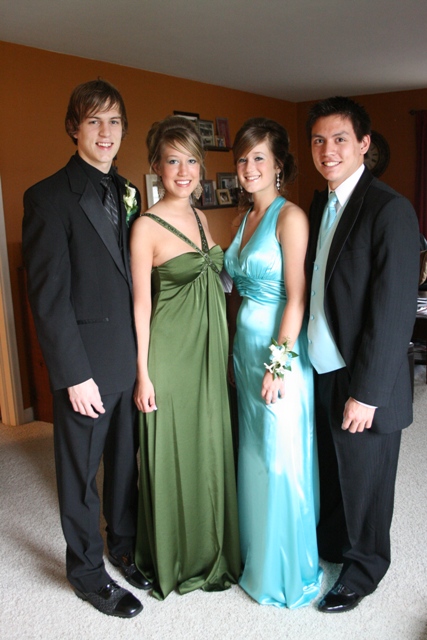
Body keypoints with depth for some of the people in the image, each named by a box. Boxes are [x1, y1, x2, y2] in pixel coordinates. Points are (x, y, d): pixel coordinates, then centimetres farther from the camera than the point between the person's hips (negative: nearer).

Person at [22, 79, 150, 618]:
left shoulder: (127, 194, 9)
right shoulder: (49, 197, -10)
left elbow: (136, 278, 10)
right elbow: (48, 295, -14)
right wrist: (74, 374, -16)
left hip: (132, 357, 6)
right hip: (86, 364, -6)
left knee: (127, 461, 19)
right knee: (80, 472, 11)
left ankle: (124, 546, 41)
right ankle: (86, 571, 32)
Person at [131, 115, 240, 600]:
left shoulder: (200, 218, 10)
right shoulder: (146, 227, -12)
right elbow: (141, 303, -12)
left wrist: (222, 350, 14)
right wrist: (143, 374, -12)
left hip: (210, 350, 7)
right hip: (170, 353, -7)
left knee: (210, 448, 16)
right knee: (172, 453, 6)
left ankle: (210, 549, 37)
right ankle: (173, 558, 29)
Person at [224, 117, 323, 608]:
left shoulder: (290, 216, -13)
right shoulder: (246, 217, 12)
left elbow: (296, 298, -16)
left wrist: (278, 362, -18)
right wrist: (239, 347, 13)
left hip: (280, 348, -8)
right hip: (245, 344, 8)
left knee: (281, 458, 3)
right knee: (253, 452, 17)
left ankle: (288, 571, 24)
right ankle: (257, 553, 37)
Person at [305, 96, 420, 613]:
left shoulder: (390, 210, -18)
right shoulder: (320, 205, 7)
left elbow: (394, 312, -20)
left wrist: (366, 392, -19)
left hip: (362, 381, -6)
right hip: (321, 370, 7)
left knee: (363, 480, 13)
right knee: (328, 469, 23)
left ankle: (363, 569, 37)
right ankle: (330, 543, 47)